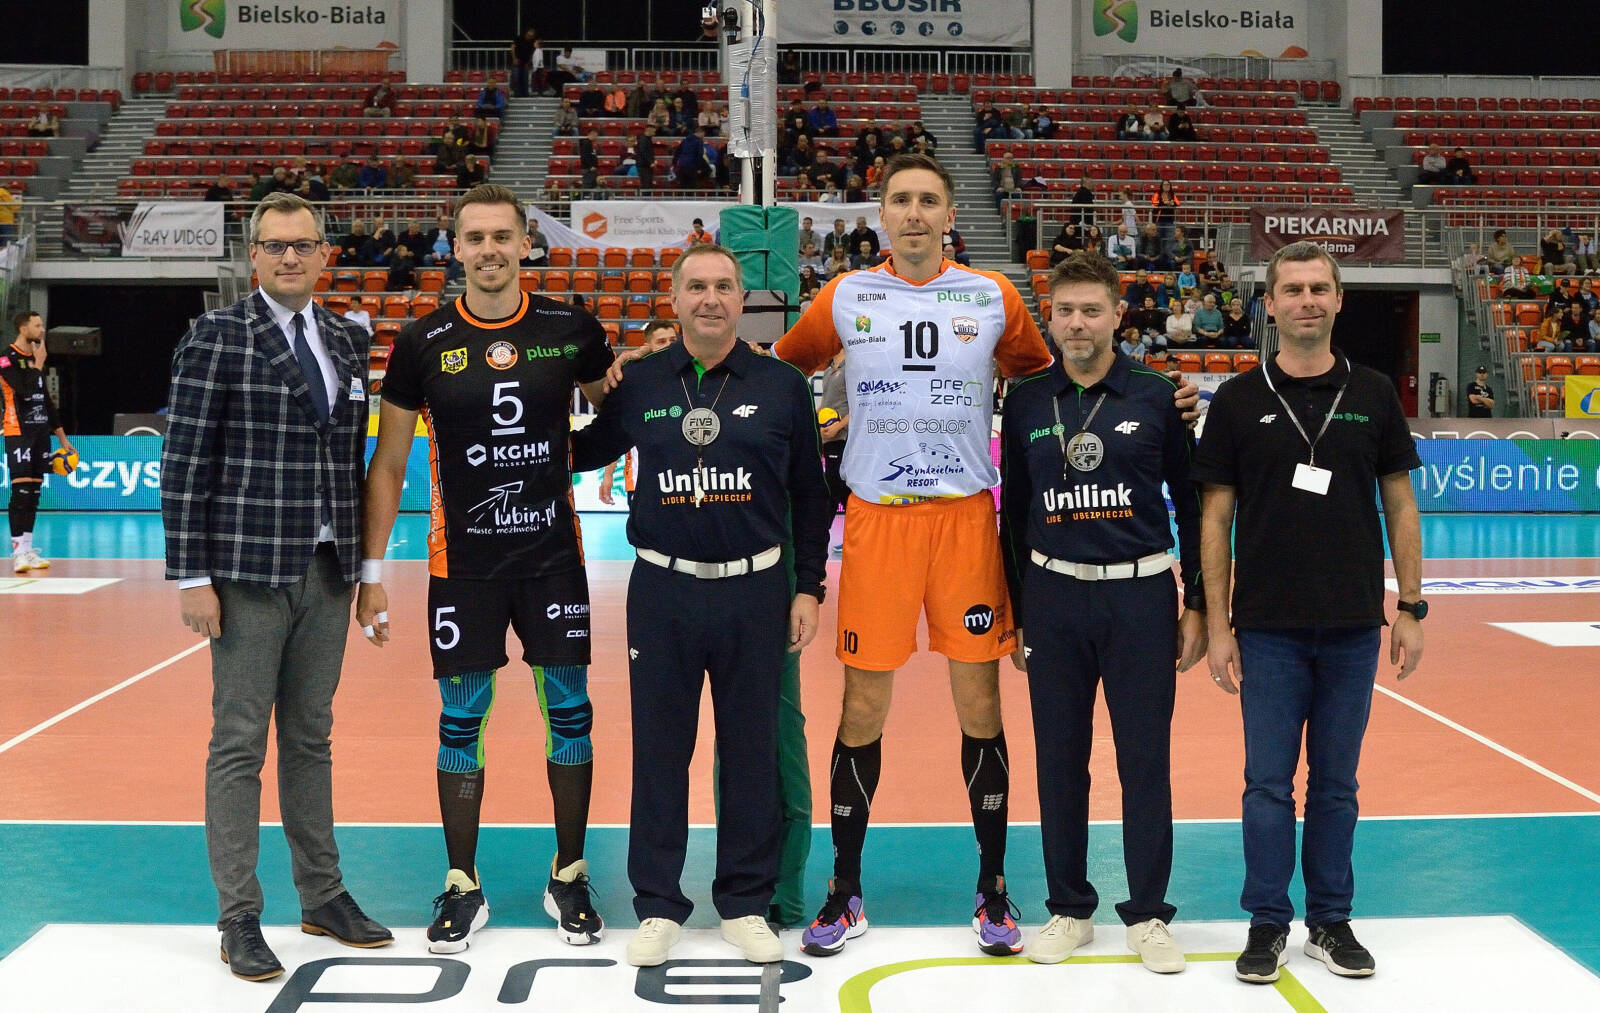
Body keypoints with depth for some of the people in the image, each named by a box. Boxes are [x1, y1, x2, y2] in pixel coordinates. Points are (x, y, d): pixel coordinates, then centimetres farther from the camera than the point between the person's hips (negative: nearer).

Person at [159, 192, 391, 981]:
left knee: (310, 736, 14)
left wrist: (360, 555, 10)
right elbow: (184, 463, -8)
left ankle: (323, 895, 25)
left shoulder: (348, 341, 11)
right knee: (240, 742, 1)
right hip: (249, 568, -5)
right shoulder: (217, 338, -5)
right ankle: (239, 919, 9)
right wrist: (191, 576, -12)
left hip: (328, 568, 5)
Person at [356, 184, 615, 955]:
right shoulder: (423, 343, -2)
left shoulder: (570, 331, -1)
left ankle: (569, 877, 21)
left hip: (553, 554, 1)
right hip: (463, 563, -1)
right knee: (461, 721, 5)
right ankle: (462, 886, 18)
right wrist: (371, 571, 0)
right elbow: (388, 463, 3)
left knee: (569, 712, 6)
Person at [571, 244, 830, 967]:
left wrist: (808, 588, 5)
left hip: (755, 590, 0)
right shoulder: (639, 385, 3)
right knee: (659, 748, 5)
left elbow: (809, 496, 8)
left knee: (751, 748, 6)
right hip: (663, 589, 0)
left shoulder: (783, 387, 3)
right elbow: (586, 449, 19)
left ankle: (746, 903, 19)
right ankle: (658, 906, 17)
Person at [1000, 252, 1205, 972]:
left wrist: (1197, 605, 2)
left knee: (1146, 758, 2)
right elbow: (1013, 511, 11)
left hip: (1140, 594, -2)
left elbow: (1190, 502, 4)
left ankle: (1148, 916, 14)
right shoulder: (1026, 401, 4)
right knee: (1060, 758, 7)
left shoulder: (1155, 396, -1)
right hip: (1053, 595, 2)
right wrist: (1015, 614, 10)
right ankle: (1069, 910, 20)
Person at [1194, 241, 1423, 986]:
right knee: (1268, 784, 3)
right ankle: (1268, 922, 16)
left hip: (1354, 627, 1)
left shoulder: (1373, 395, 4)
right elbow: (1215, 518, 0)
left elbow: (1400, 506, 8)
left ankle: (1331, 922, 22)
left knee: (1336, 784, 10)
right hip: (1269, 628, -1)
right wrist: (1217, 626, -4)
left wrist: (1410, 607, 2)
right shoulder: (1239, 400, 0)